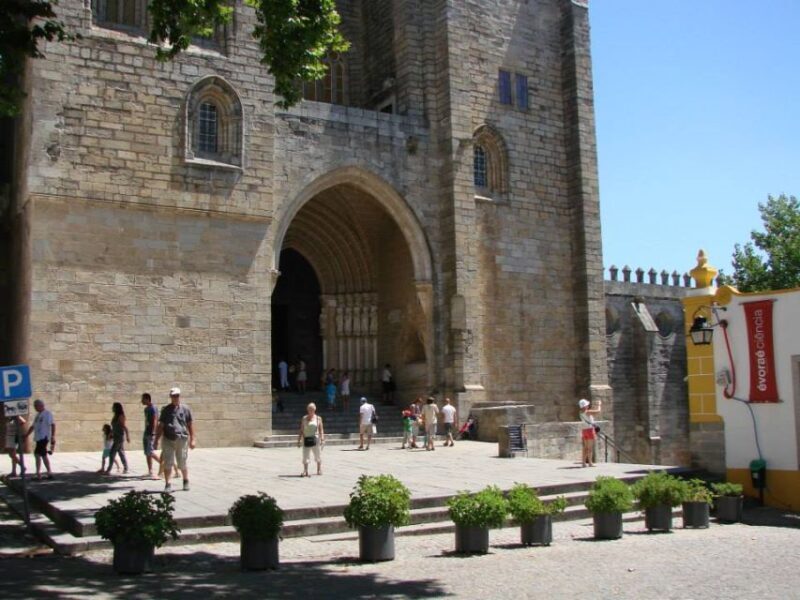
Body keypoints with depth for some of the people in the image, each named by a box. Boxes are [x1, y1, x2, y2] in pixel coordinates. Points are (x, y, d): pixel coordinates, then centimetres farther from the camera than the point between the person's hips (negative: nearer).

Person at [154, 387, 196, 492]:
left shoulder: (185, 409, 7)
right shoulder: (166, 410, 9)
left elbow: (190, 425, 9)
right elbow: (160, 426, 11)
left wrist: (192, 439, 3)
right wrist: (156, 441, 7)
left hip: (182, 439, -1)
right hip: (168, 440, 1)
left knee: (182, 464, 7)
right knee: (167, 464, -3)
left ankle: (186, 481, 27)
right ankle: (167, 484, 3)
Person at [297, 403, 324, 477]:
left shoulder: (318, 418, 5)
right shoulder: (304, 418, 9)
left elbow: (321, 430, 3)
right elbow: (301, 430, 11)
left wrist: (322, 439, -8)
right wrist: (299, 440, 6)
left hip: (315, 439, -1)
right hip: (306, 439, 2)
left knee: (318, 455, 3)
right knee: (305, 456, 1)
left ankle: (319, 470, 15)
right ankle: (305, 471, 6)